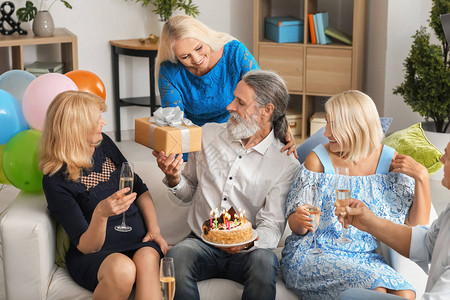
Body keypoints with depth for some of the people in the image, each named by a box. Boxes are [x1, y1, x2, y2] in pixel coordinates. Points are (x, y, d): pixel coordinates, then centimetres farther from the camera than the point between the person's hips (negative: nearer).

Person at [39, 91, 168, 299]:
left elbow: (140, 189, 17)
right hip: (93, 253, -4)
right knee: (122, 268, -37)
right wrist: (101, 213, -34)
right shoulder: (56, 180, -12)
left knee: (147, 259, -32)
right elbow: (86, 247, -13)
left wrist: (154, 229, 2)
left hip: (138, 241, 4)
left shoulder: (104, 144, 6)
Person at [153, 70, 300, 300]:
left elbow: (273, 226, -8)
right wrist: (174, 179, -7)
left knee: (264, 262, -35)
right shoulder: (208, 134, 7)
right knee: (176, 256, -32)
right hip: (201, 243, 2)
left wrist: (249, 241, -30)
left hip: (245, 251, -1)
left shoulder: (286, 164, -4)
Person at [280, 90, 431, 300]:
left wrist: (422, 176, -11)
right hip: (313, 255, -2)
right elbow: (296, 225, -3)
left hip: (364, 257, 3)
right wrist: (300, 221, -26)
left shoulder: (390, 161, 1)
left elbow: (418, 224, 1)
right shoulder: (318, 159, -5)